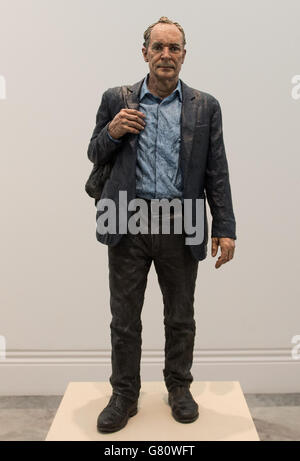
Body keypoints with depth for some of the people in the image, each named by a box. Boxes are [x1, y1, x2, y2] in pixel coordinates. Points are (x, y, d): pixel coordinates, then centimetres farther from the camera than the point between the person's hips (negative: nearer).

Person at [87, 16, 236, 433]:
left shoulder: (205, 107, 6)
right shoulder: (116, 100, 7)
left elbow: (216, 173, 4)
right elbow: (95, 155, 13)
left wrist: (225, 228, -3)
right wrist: (112, 131, -9)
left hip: (180, 226, 0)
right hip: (128, 223, 0)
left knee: (180, 317, 12)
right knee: (124, 318, 8)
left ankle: (179, 388, 33)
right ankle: (124, 396, 26)